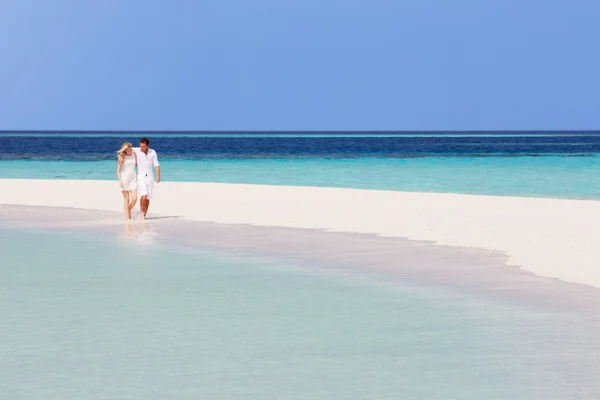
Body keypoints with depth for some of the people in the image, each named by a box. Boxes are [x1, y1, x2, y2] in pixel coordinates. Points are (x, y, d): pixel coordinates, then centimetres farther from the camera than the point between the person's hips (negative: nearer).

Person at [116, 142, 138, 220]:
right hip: (124, 178, -4)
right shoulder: (122, 157, -8)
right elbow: (118, 170, -9)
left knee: (134, 198, -6)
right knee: (126, 199, -2)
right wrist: (120, 181, -18)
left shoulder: (134, 155, 6)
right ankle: (127, 216, 2)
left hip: (133, 178, 4)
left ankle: (129, 211, 19)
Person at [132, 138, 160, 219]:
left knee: (148, 198, 2)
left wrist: (158, 176, -14)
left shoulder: (153, 152, -1)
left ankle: (144, 215, 13)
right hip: (141, 177, -2)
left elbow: (156, 165, -3)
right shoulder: (137, 150, -5)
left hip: (150, 177, 2)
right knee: (144, 195, -19)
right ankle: (142, 211, 0)